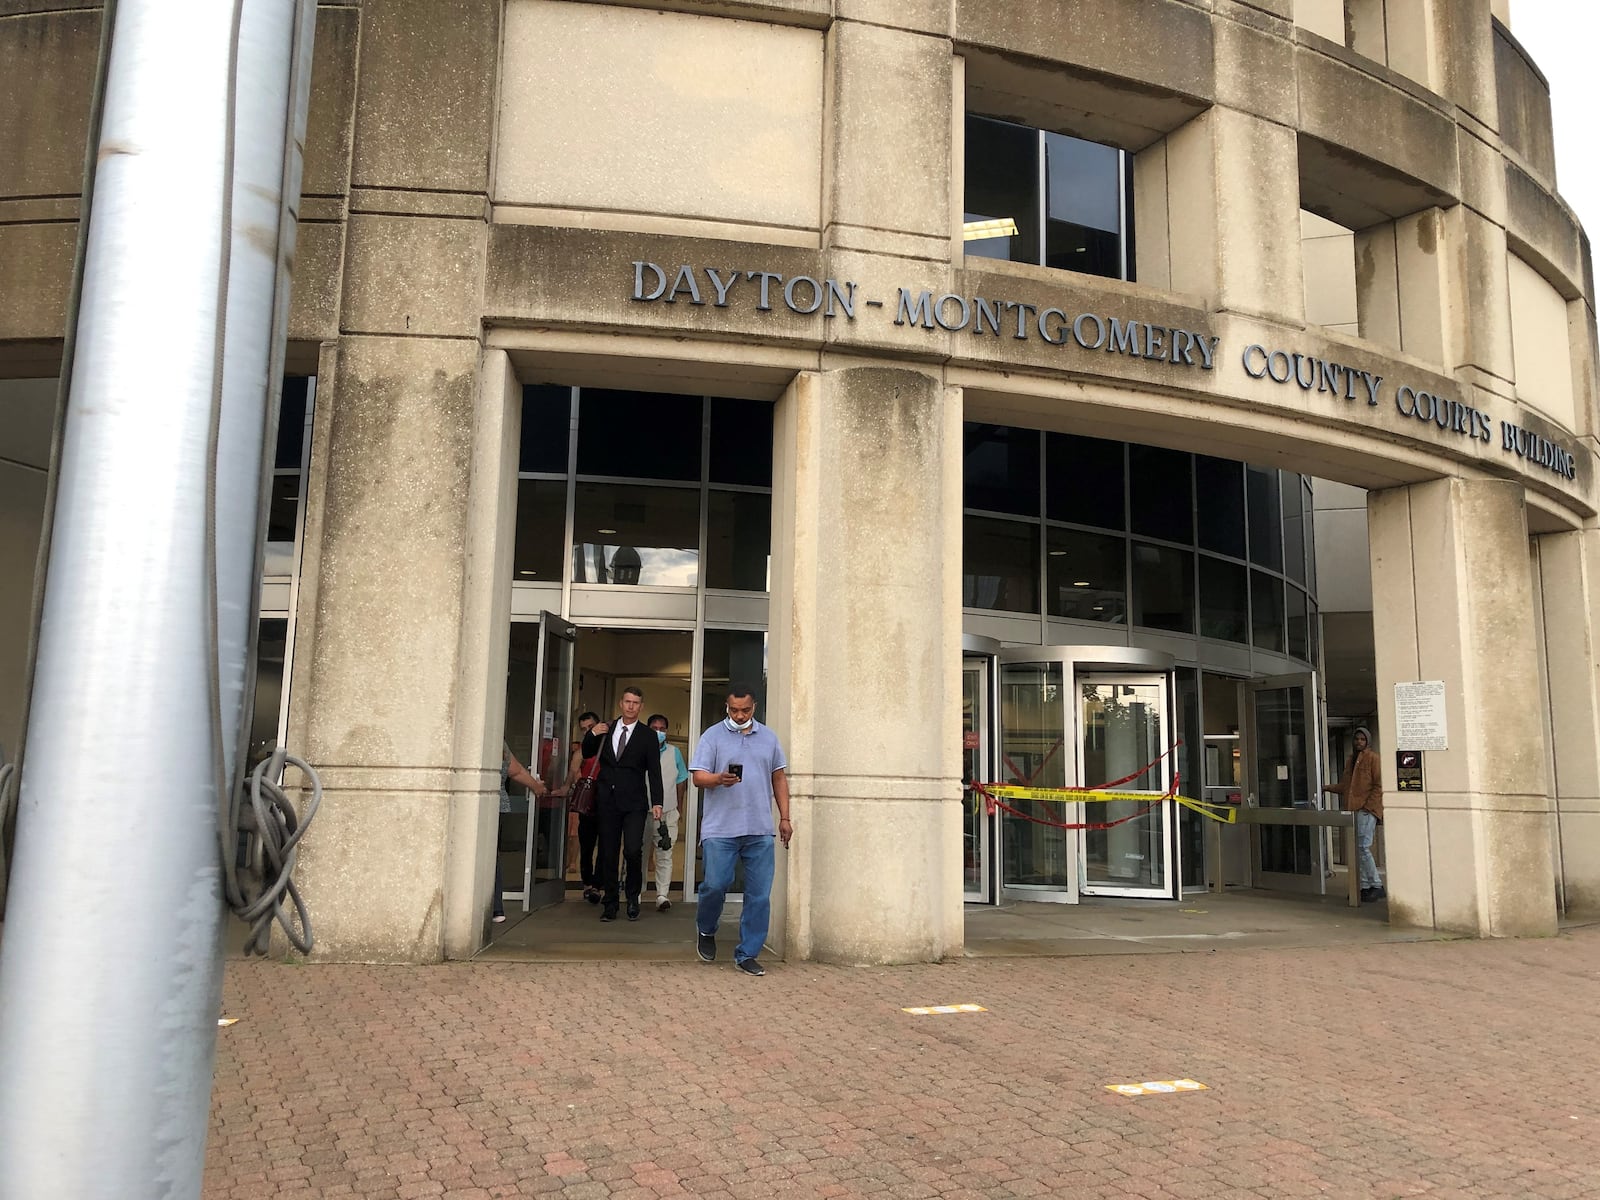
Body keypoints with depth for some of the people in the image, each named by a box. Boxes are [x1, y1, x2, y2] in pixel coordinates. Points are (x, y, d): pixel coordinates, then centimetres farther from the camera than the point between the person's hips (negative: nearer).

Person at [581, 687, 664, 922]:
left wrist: (657, 802, -7)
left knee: (633, 850, -14)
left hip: (633, 802, -2)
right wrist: (592, 734, -1)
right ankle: (610, 904, 15)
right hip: (607, 800, 3)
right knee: (608, 853, 5)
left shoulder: (648, 736, 4)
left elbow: (654, 771, 2)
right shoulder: (606, 729, 10)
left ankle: (633, 898, 9)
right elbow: (586, 754, 19)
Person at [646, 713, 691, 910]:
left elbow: (681, 781, 14)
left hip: (667, 812, 1)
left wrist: (679, 807, 11)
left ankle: (662, 895, -9)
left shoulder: (675, 753, 9)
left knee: (665, 855, -6)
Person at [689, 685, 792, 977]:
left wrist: (785, 818, 12)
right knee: (715, 884, -7)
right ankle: (706, 931, 24)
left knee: (760, 895, 2)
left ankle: (747, 954, 14)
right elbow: (698, 776, -4)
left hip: (760, 831, 3)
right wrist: (720, 779, -24)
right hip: (720, 829, -3)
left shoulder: (768, 738, 13)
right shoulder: (713, 736, 2)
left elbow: (779, 778, 17)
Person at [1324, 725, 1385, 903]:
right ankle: (1365, 887, 14)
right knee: (1357, 850, 8)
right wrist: (1327, 788, 8)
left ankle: (1377, 886, -4)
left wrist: (1368, 806, -15)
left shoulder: (1372, 758, -3)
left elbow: (1379, 785, -9)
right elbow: (1344, 785, 21)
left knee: (1363, 848, -12)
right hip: (1353, 809, 8)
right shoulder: (1352, 759, 20)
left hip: (1367, 810, -8)